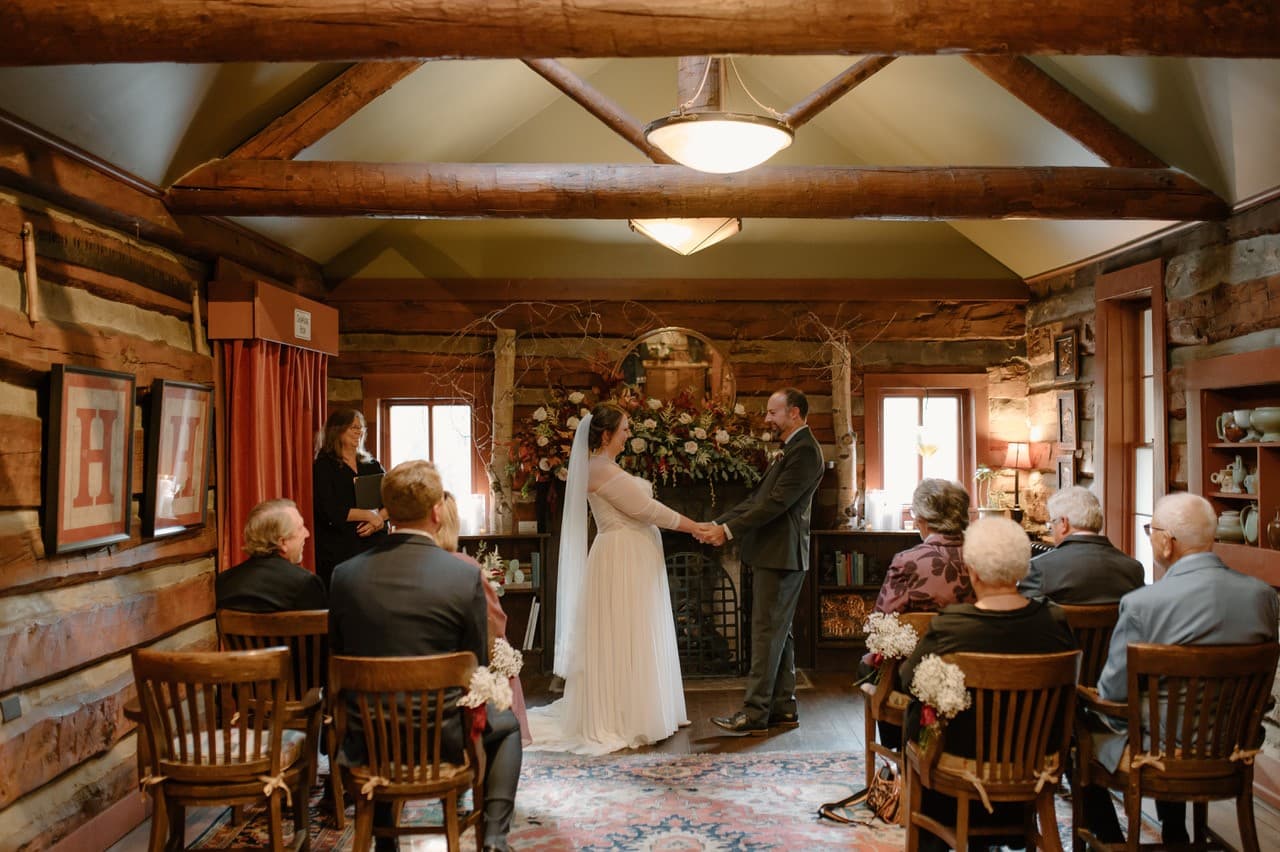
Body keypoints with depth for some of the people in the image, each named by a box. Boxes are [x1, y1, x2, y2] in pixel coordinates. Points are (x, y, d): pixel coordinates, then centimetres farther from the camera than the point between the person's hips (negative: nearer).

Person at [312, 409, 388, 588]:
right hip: (339, 549, -4)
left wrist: (379, 518, -11)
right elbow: (329, 511, -11)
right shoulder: (323, 467, 0)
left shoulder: (372, 465, 16)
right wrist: (368, 514, -11)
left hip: (375, 544, 4)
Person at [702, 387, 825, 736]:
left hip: (781, 555, -10)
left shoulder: (804, 450, -13)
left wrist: (729, 530, -18)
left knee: (767, 632, -7)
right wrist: (718, 523, 7)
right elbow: (758, 498, 17)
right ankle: (783, 707, 20)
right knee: (778, 632, 13)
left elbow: (776, 502, -20)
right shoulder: (792, 450, 20)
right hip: (774, 554, 10)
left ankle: (755, 713, -3)